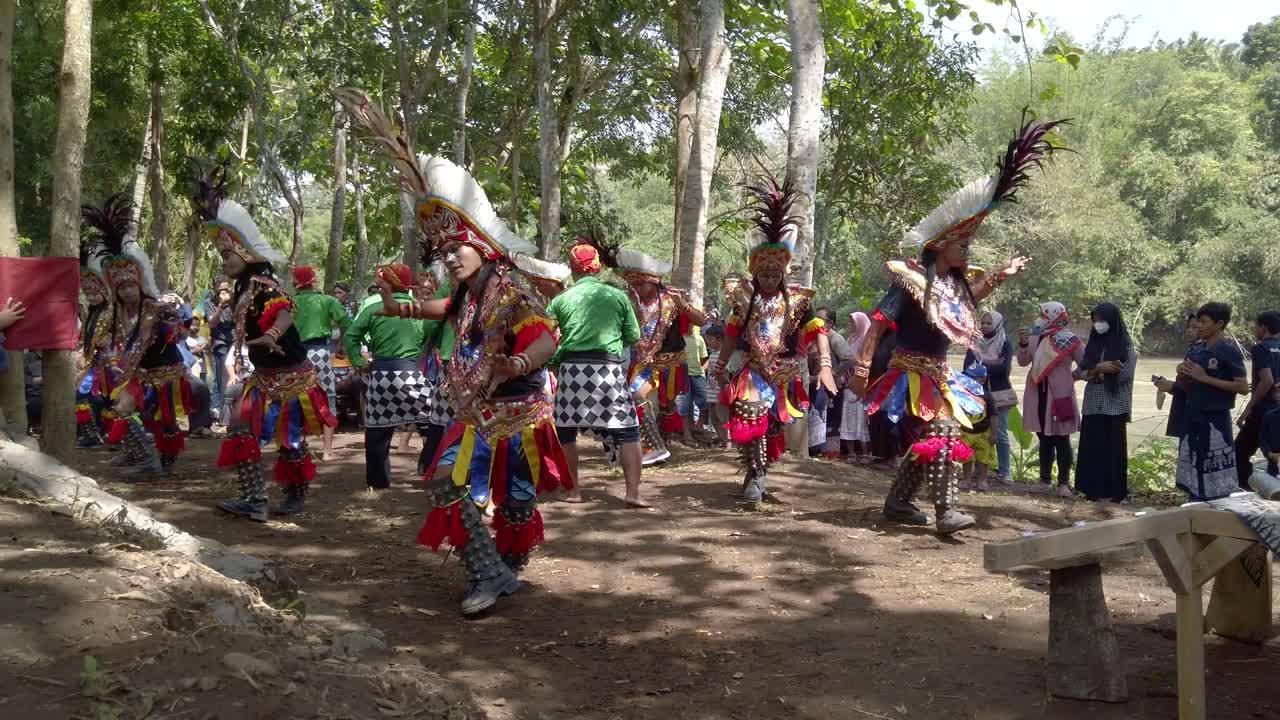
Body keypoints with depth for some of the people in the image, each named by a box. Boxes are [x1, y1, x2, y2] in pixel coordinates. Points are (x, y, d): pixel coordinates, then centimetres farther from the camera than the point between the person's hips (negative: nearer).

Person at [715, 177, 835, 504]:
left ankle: (759, 473, 25)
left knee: (771, 426, 9)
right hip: (752, 372, -1)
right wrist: (722, 366, 16)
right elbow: (732, 336, 12)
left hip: (783, 376, 1)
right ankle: (755, 475, -20)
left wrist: (824, 367, -23)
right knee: (751, 417, -23)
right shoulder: (745, 297, 1)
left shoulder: (796, 300, -3)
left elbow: (817, 331, -10)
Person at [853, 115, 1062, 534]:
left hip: (938, 374, 9)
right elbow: (878, 323, -17)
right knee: (942, 432, -18)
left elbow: (970, 299, 33)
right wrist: (861, 368, -20)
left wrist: (1002, 275, 22)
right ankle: (946, 510, -19)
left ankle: (898, 502, 21)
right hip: (910, 371, -9)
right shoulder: (913, 279, -17)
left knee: (923, 440, 11)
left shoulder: (956, 283, 7)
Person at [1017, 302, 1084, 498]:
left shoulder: (1069, 340, -7)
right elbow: (1023, 361, 3)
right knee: (1044, 439, 12)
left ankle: (1064, 482, 3)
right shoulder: (1036, 338, 8)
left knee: (1061, 440, -1)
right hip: (1038, 396, 5)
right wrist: (1023, 344, -11)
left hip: (1060, 396, -5)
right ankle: (1045, 480, 19)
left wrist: (1072, 377, 0)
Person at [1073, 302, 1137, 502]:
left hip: (1116, 405, -4)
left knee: (1115, 447, -1)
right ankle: (1094, 489, 8)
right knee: (1092, 447, 2)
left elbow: (1125, 374, -11)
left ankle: (1118, 491, 5)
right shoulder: (1092, 345, 10)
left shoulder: (1126, 346, -2)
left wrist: (1095, 372, -7)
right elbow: (1081, 372, 4)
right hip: (1093, 405, 4)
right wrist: (1099, 369, -14)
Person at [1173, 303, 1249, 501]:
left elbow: (1243, 387, -16)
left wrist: (1205, 378, -18)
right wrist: (1183, 375, -4)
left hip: (1215, 420, -7)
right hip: (1192, 417, 7)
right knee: (1193, 474, 12)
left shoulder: (1229, 351, -10)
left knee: (1216, 479, -4)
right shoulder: (1195, 351, 9)